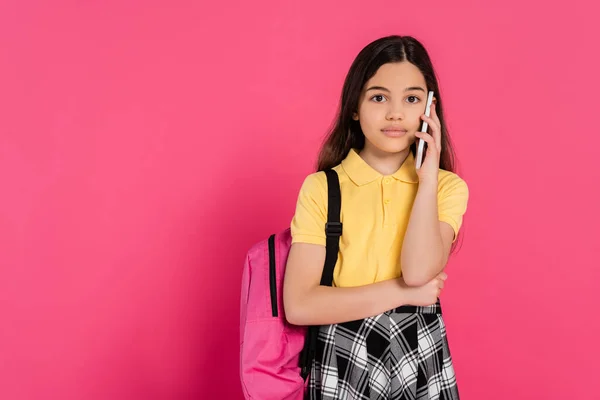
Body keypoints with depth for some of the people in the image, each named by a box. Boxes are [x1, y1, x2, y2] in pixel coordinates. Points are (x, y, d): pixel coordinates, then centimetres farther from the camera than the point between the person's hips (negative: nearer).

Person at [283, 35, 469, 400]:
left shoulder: (448, 186, -2)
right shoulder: (321, 188, -6)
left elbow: (419, 271, -20)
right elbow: (299, 306, -15)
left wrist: (427, 177, -15)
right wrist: (402, 291, -15)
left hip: (421, 359, 1)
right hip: (342, 360, -1)